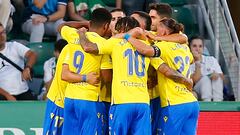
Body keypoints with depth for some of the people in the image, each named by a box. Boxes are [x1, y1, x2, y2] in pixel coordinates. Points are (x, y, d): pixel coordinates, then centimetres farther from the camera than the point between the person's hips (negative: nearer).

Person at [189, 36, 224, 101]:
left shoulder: (211, 60, 8)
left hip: (215, 91, 3)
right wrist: (198, 63, -20)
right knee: (205, 79, -28)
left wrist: (217, 75, -21)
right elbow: (195, 80, -16)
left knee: (217, 78, -24)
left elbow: (221, 77, 4)